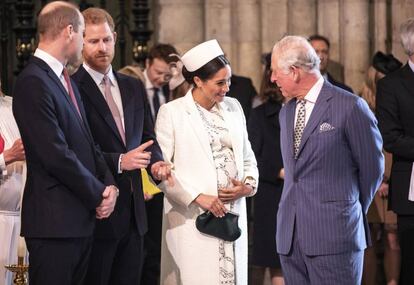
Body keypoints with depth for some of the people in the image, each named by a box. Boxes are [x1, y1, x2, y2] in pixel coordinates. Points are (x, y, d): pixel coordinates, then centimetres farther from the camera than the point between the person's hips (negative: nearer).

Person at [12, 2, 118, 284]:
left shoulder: (66, 80, 17)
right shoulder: (33, 82, -15)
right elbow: (56, 155, -20)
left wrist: (109, 184, 1)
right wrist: (99, 194, -10)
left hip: (81, 218, 9)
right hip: (55, 221, -9)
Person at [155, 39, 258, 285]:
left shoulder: (233, 107, 13)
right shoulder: (172, 112, -3)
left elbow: (247, 156, 19)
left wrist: (249, 185, -2)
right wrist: (197, 197, -15)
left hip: (233, 215, 5)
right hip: (192, 217, -5)